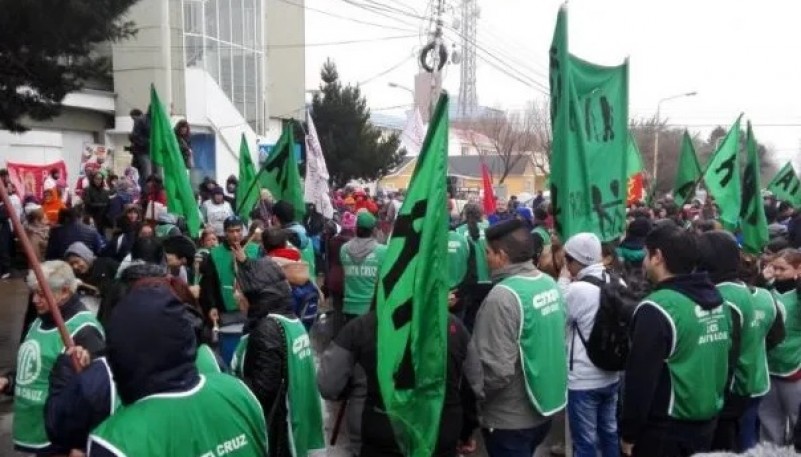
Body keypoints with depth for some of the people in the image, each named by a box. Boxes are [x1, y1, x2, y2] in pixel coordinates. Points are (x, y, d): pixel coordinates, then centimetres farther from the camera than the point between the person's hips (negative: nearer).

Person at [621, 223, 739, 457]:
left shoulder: (657, 308, -21)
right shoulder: (720, 301, 3)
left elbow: (641, 379, -21)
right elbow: (730, 360, 12)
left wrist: (628, 433, -11)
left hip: (665, 431, -7)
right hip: (707, 424, 7)